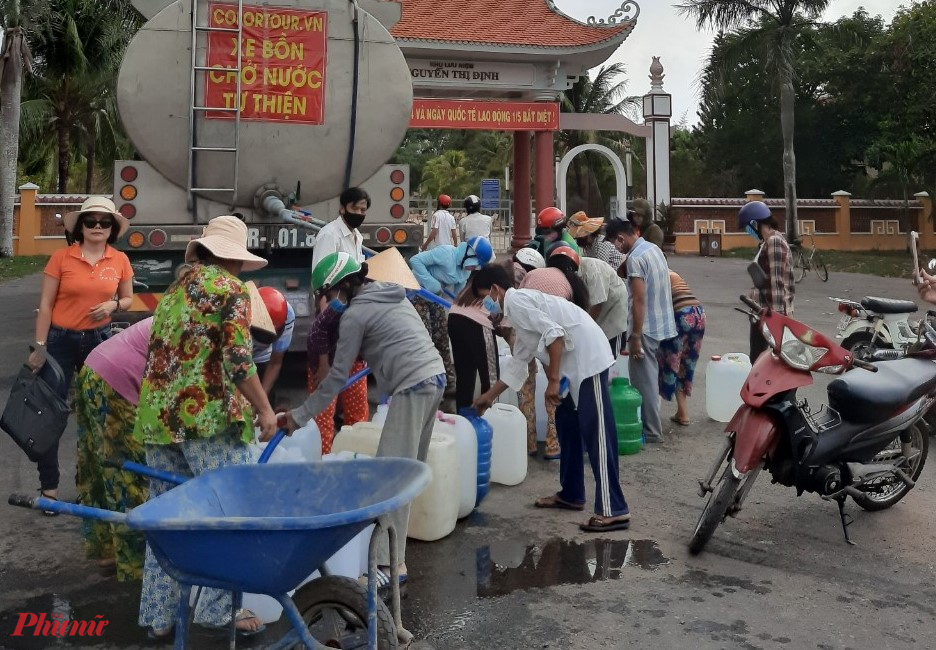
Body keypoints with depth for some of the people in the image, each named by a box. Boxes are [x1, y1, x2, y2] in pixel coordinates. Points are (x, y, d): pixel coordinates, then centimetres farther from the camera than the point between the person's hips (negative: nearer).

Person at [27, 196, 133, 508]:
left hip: (100, 339, 3)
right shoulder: (61, 258, -9)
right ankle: (48, 486, 10)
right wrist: (39, 347, -11)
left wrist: (113, 304, -12)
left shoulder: (120, 261, -1)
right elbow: (45, 305, -7)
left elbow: (128, 299, 12)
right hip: (61, 340, -3)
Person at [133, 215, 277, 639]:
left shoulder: (176, 288, 17)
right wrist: (264, 410, -4)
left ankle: (159, 615, 19)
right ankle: (218, 609, 6)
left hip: (157, 414, 7)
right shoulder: (230, 288, -4)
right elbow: (238, 360, -12)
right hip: (207, 414, -7)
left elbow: (159, 353, 19)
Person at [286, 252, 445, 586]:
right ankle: (395, 547, 24)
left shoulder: (355, 314, -3)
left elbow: (337, 376, -2)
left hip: (412, 386, -9)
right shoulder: (391, 294, 20)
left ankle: (391, 564, -12)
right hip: (435, 375, 9)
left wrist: (300, 414, 3)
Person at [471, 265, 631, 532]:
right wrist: (489, 396, 35)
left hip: (588, 359, -11)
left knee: (596, 433, -10)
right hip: (575, 363, 11)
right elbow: (517, 362, 30)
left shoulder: (516, 300, -8)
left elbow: (554, 334, -21)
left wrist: (553, 381, -17)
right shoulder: (519, 308, 22)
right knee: (567, 427, 18)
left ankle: (613, 510, -8)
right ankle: (571, 494, 29)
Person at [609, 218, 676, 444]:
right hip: (661, 323, 9)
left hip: (647, 327, -9)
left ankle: (651, 431, 7)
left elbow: (639, 299, -22)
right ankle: (651, 426, 27)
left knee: (644, 381, 0)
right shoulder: (655, 249, 10)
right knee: (651, 378, 18)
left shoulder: (635, 258, -18)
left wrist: (635, 336, -19)